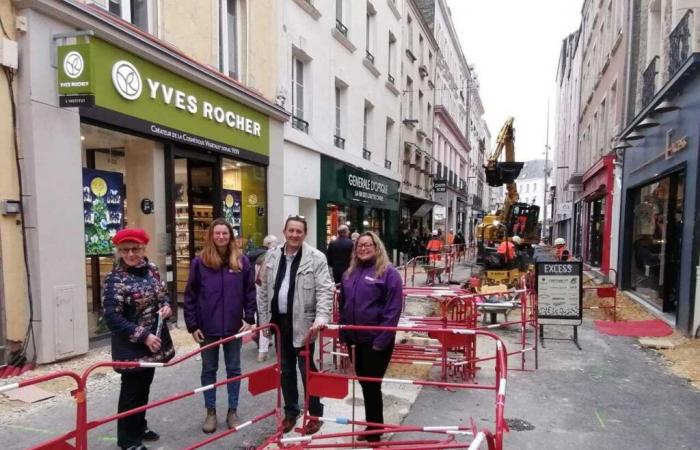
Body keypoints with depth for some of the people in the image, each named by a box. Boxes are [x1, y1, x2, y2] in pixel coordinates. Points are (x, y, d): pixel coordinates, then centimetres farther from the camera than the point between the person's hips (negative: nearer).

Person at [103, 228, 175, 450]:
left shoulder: (151, 269, 2)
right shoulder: (115, 279, -18)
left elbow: (163, 295, 16)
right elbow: (112, 318, -21)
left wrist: (166, 306, -8)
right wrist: (144, 336, -23)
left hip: (154, 342, 7)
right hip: (131, 347, -6)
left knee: (144, 388, 20)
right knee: (131, 390, 6)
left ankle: (140, 427, 39)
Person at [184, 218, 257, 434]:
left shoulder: (242, 261, -1)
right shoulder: (199, 262, -4)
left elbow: (250, 292, 3)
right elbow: (190, 296, -2)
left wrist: (249, 319, -4)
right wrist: (192, 325, -5)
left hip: (234, 326, 1)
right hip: (207, 327, 0)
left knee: (233, 369, 12)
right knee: (209, 370, 12)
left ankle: (233, 411, 26)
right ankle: (210, 412, 27)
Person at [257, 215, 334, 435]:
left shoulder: (316, 258, -10)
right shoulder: (272, 256, 5)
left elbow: (325, 291, -14)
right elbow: (264, 290, 10)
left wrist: (322, 317, -25)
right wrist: (264, 318, 9)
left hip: (303, 322, -5)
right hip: (279, 320, 5)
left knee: (306, 369, 4)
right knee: (286, 369, 16)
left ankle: (315, 414, 22)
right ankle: (291, 411, 33)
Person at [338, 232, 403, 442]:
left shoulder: (388, 272, -10)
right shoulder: (349, 274, 10)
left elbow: (393, 309, -13)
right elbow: (343, 305, 17)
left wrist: (381, 340, -16)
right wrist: (344, 334, 10)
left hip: (376, 340, -6)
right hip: (354, 339, 6)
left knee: (372, 385, 2)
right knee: (364, 383, 17)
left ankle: (374, 431, 21)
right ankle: (372, 426, 35)